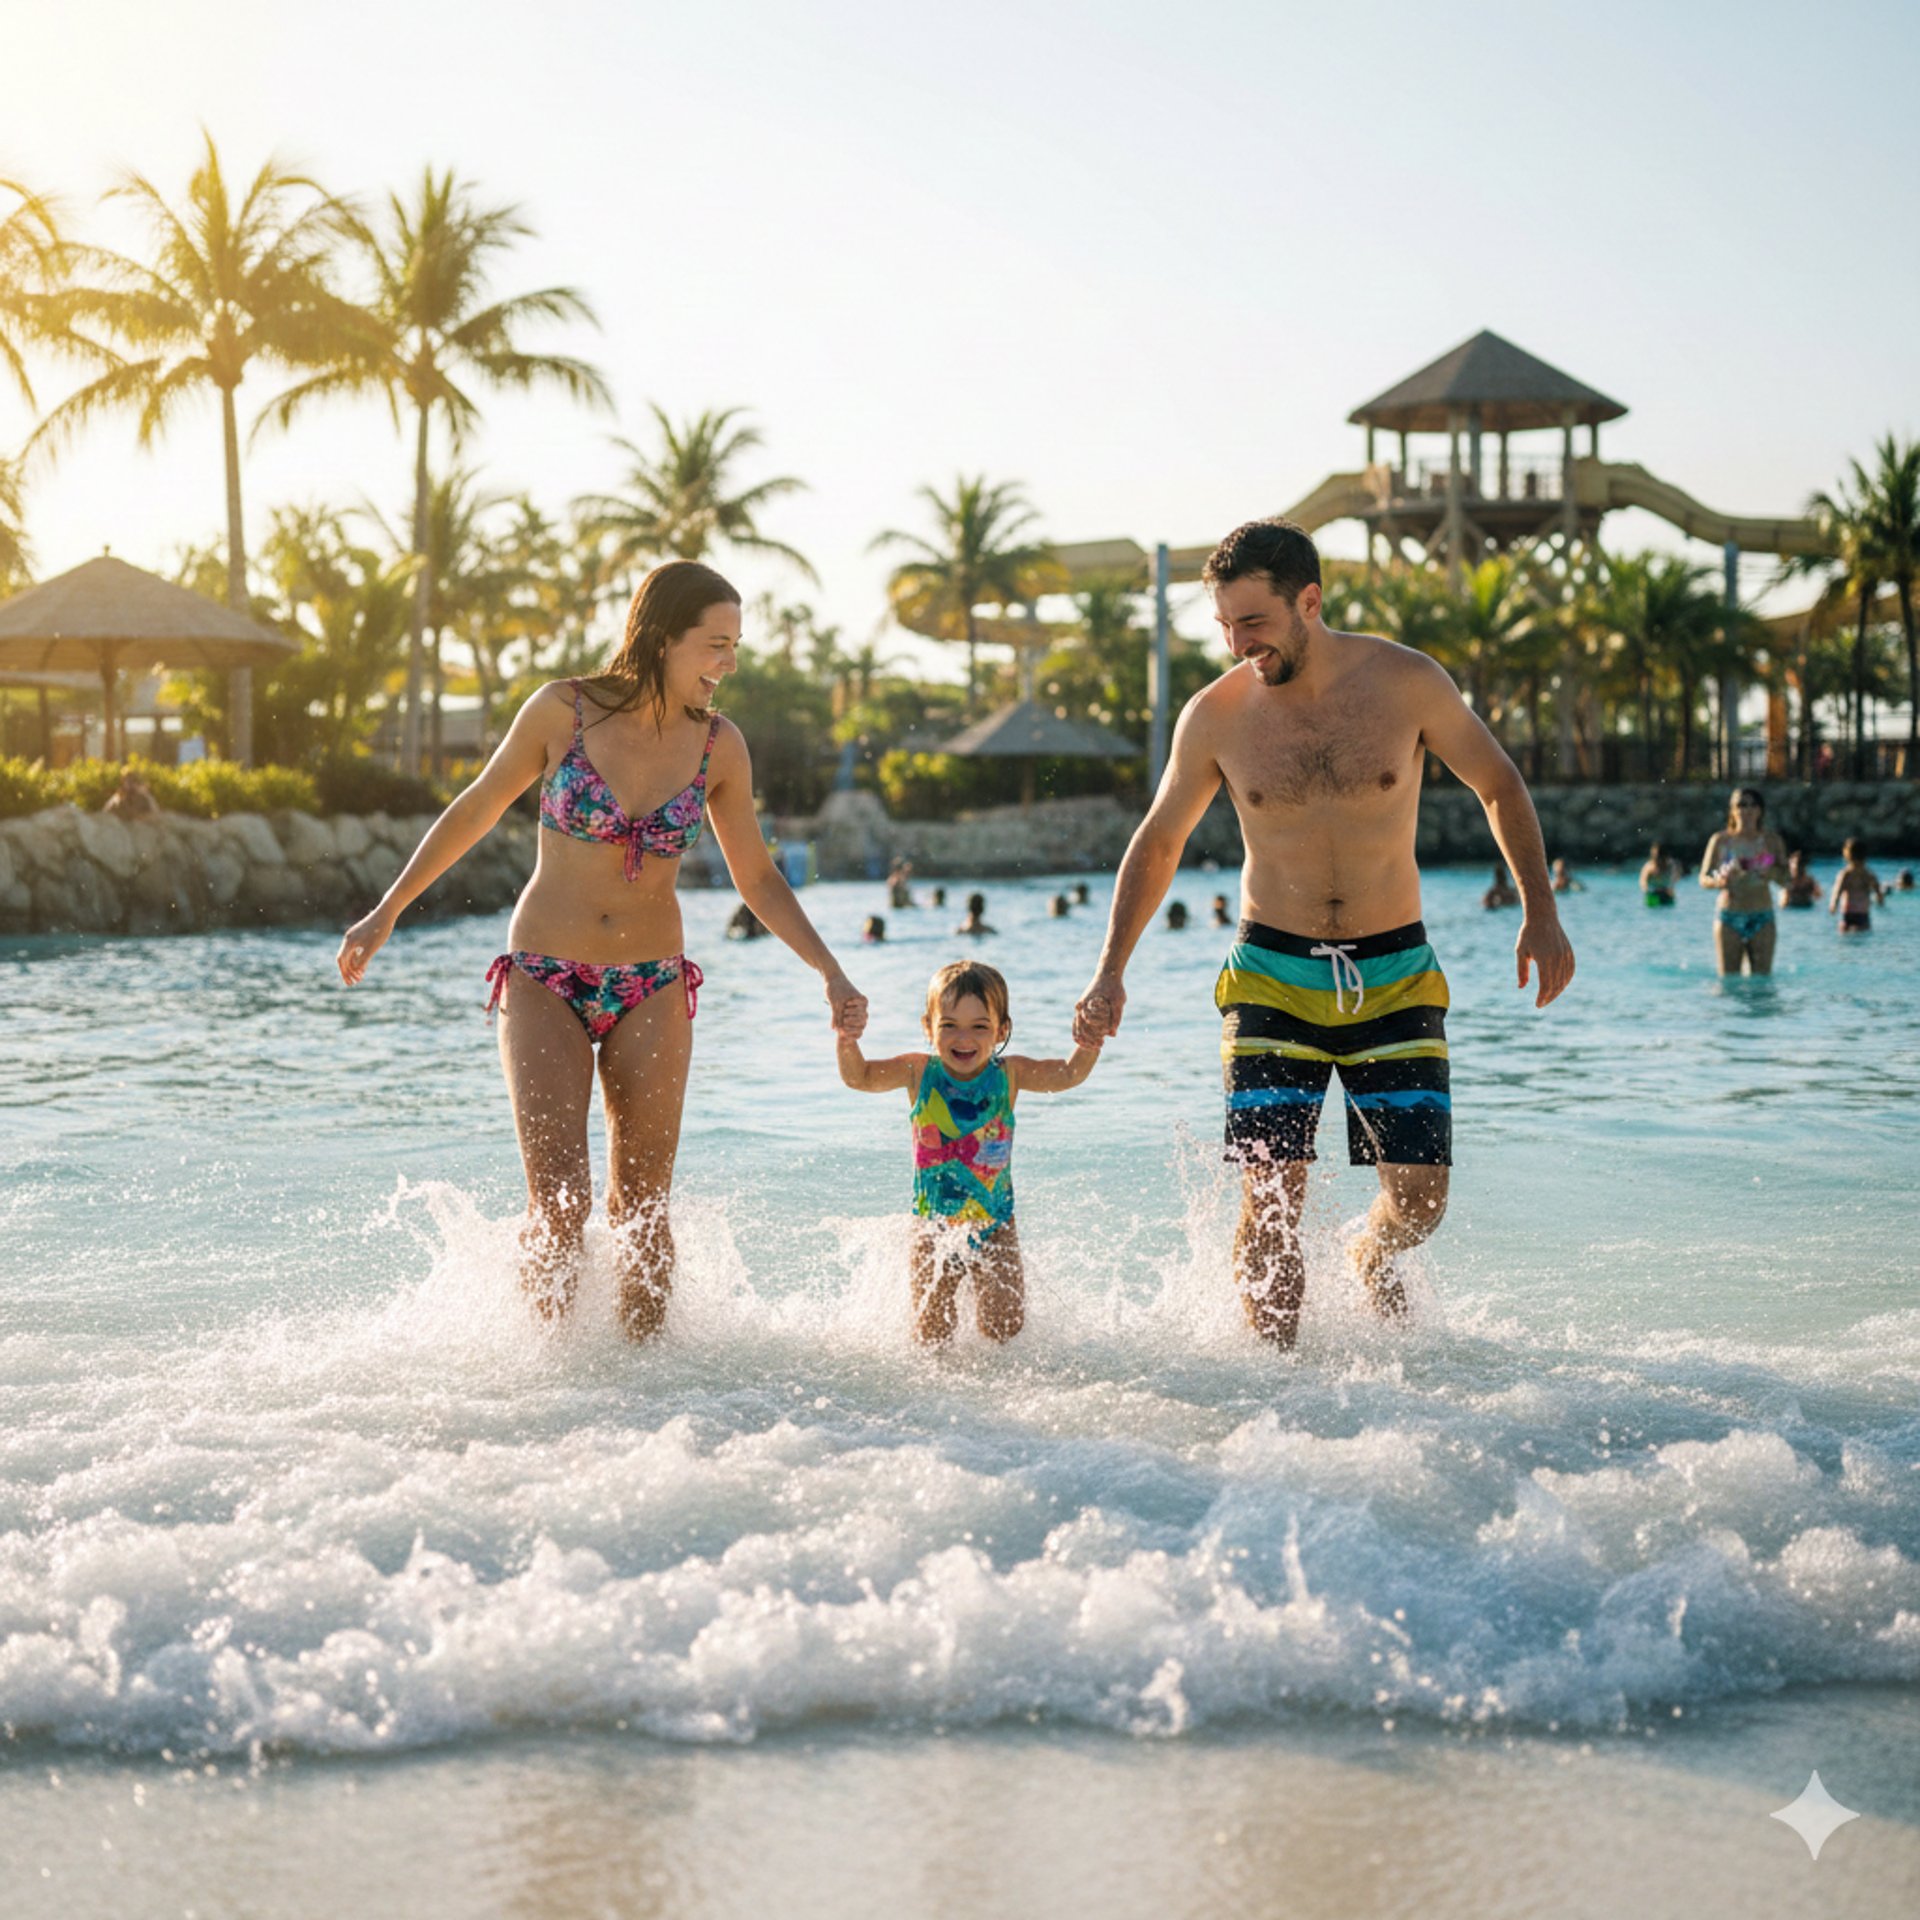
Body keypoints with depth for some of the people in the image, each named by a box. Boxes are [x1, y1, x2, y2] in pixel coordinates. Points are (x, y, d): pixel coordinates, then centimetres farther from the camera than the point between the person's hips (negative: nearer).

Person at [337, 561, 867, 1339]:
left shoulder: (718, 746, -3)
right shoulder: (564, 711, -10)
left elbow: (757, 878, 7)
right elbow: (475, 811, 4)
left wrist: (831, 973, -3)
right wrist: (387, 912, 7)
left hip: (652, 990, 2)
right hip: (544, 983, -2)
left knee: (641, 1209, 3)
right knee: (559, 1203, -11)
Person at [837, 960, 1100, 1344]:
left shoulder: (1008, 1074, -8)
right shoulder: (919, 1072, -9)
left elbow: (1067, 1075, -6)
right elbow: (859, 1077, -11)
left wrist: (1087, 1047, -27)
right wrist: (848, 1043, -32)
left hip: (995, 1226, 0)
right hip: (933, 1226, 0)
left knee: (1005, 1332, -2)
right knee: (931, 1336, 1)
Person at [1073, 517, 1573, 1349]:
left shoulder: (1407, 682, -7)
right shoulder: (1216, 716, -5)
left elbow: (1500, 787, 6)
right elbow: (1158, 843, 9)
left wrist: (1540, 912, -4)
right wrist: (1110, 972, 2)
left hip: (1394, 976, 0)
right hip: (1272, 976, 0)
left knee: (1419, 1198, -4)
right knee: (1269, 1201, -11)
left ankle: (1371, 1257, 32)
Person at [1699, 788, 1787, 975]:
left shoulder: (1772, 841, 6)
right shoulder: (1721, 840, 4)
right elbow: (1703, 879, 2)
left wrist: (1771, 873, -17)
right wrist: (1718, 882, -21)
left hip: (1762, 919, 1)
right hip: (1728, 918, -1)